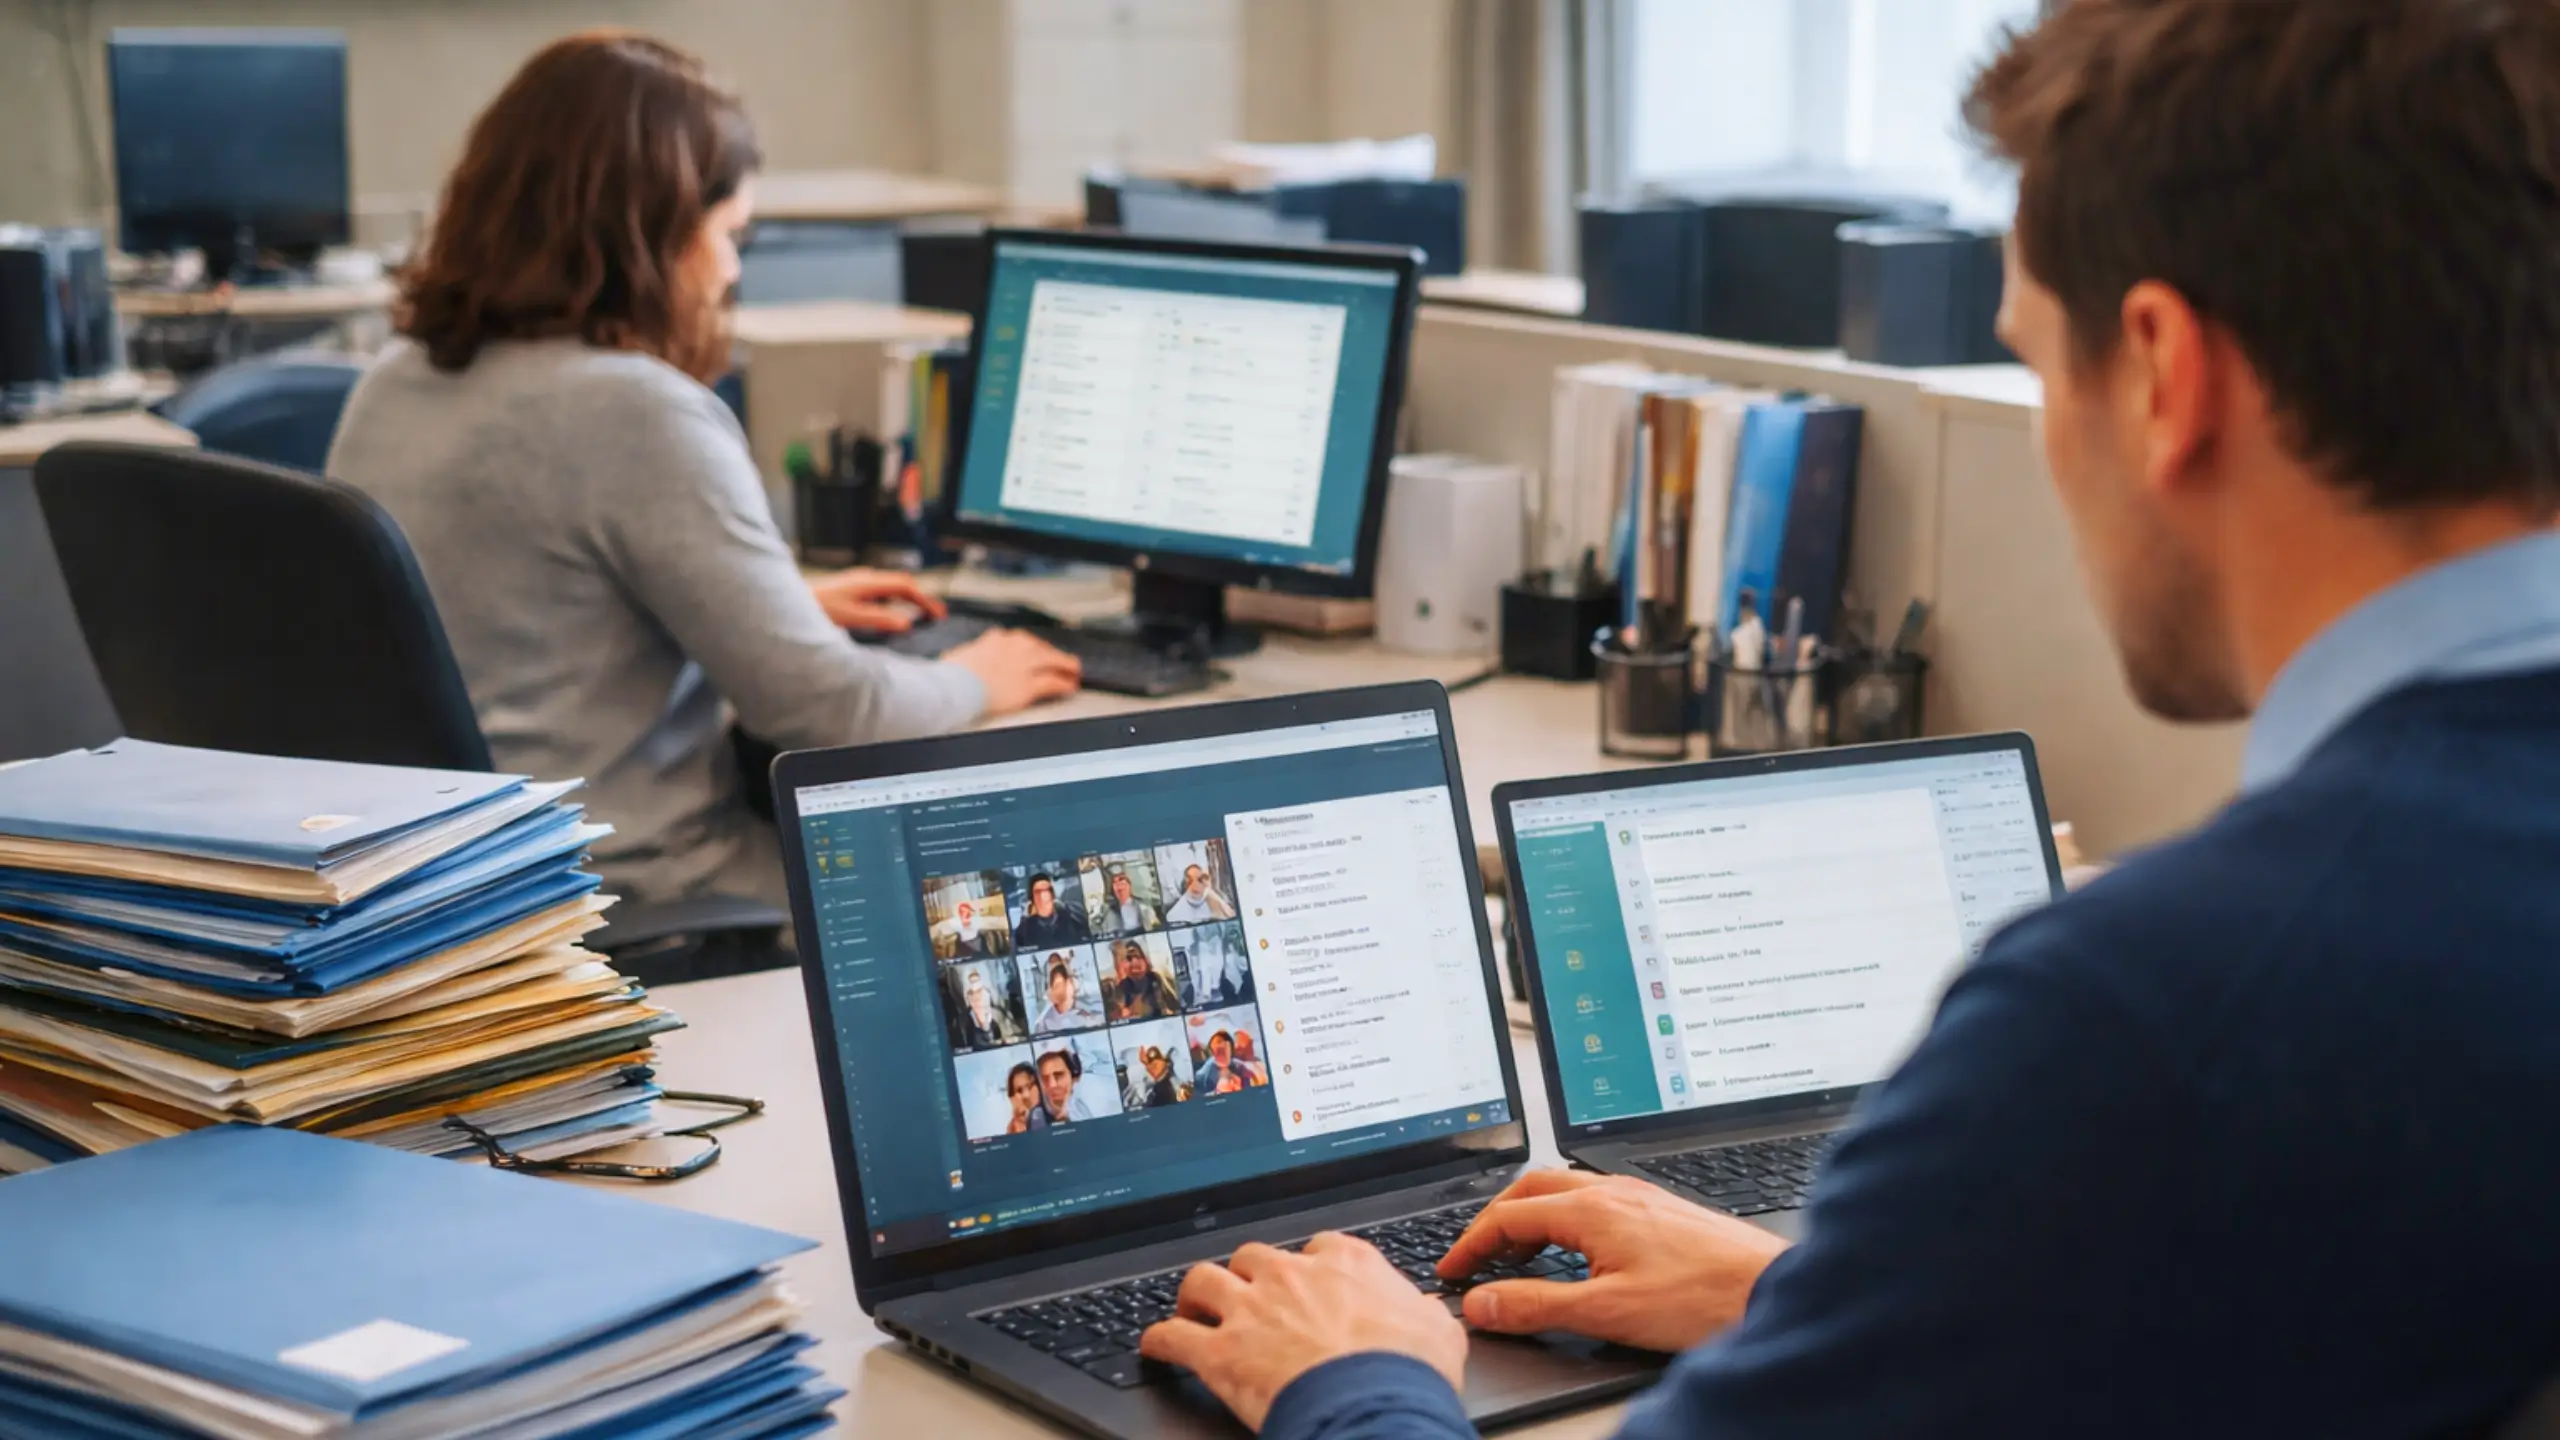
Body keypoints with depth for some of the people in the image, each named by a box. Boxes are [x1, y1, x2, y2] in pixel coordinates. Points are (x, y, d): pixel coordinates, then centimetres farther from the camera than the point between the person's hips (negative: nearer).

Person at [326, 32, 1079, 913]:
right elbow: (822, 710, -16)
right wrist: (972, 685, 4)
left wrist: (786, 602, 28)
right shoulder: (639, 413, -20)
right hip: (625, 899, -9)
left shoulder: (394, 384, 7)